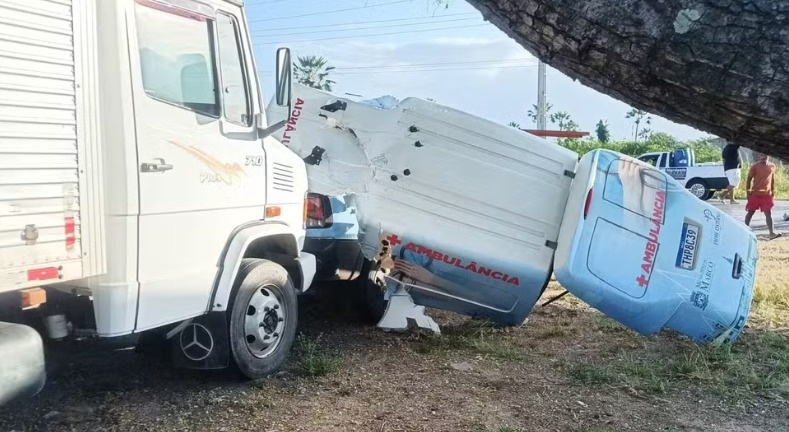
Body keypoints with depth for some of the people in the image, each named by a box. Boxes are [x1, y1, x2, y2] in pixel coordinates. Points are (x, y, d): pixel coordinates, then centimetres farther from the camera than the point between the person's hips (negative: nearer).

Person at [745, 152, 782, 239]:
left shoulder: (772, 166, 5)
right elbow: (749, 179, -2)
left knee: (768, 213, -2)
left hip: (767, 195, 2)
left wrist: (773, 192, 12)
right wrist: (748, 191, -6)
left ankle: (772, 233, -7)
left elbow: (772, 180, 14)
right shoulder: (755, 166, -6)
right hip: (755, 194, -2)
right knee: (750, 212, 8)